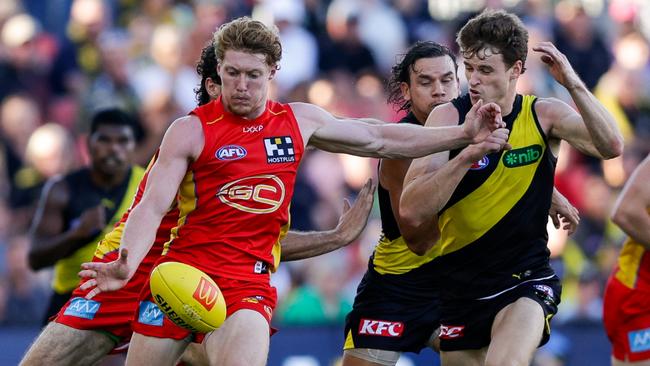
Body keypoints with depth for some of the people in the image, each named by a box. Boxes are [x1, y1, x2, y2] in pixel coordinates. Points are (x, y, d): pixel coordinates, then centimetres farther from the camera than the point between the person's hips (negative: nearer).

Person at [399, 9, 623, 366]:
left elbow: (611, 147, -21)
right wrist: (467, 155, -30)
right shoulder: (449, 117, -7)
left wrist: (573, 85, -31)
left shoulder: (543, 115, -4)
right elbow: (411, 212, -19)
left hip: (526, 279, -2)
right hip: (461, 283, 2)